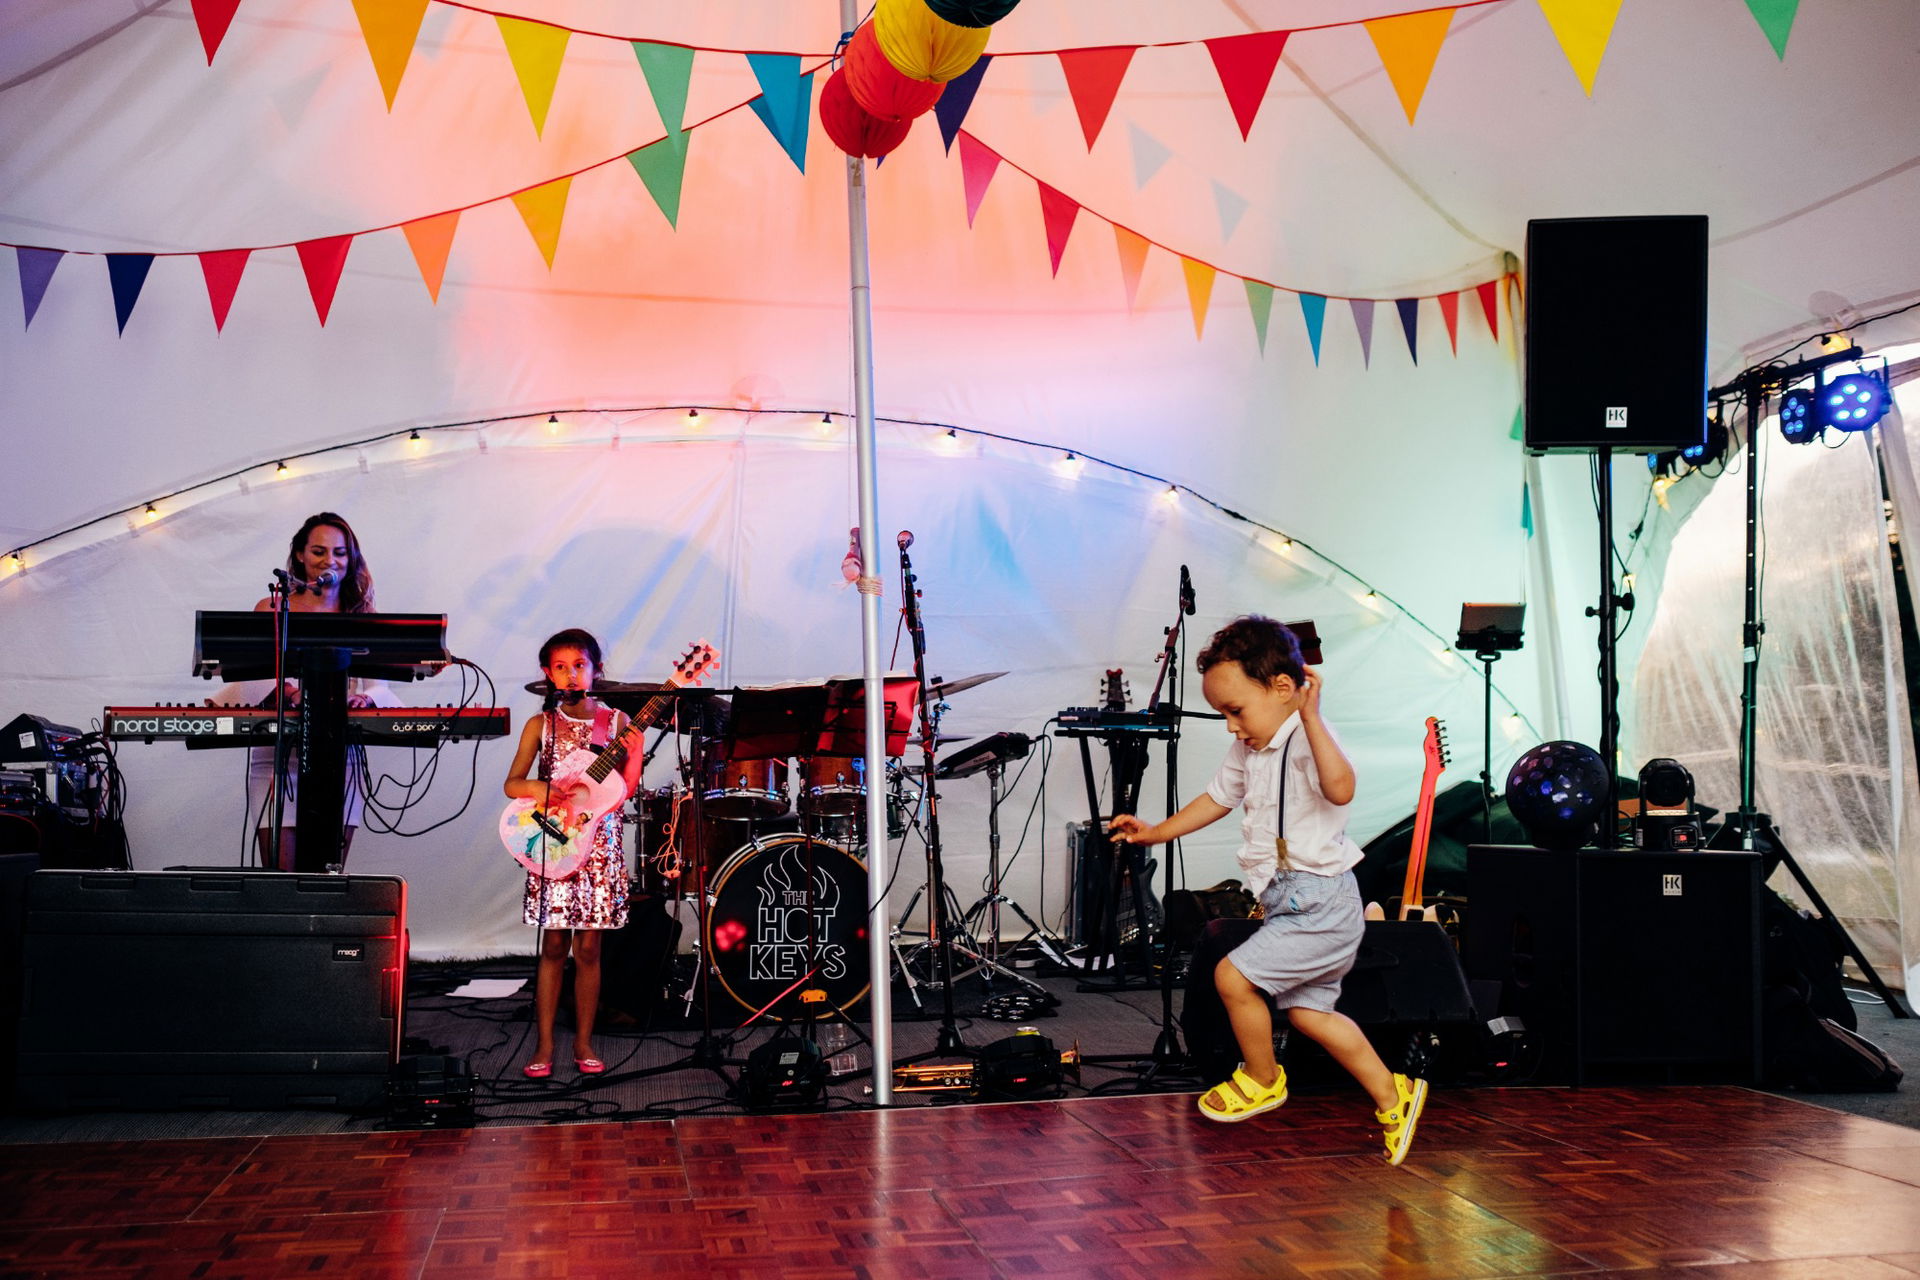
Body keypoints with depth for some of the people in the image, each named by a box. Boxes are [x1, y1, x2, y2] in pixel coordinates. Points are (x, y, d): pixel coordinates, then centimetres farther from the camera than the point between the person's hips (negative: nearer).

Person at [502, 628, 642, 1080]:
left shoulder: (616, 722, 4)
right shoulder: (540, 725, 5)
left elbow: (625, 788, -2)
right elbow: (511, 784, 1)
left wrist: (634, 749, -18)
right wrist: (542, 790, -18)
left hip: (599, 844, 0)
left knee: (588, 948, 4)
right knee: (554, 946, 2)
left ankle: (583, 1042, 15)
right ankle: (544, 1045, 10)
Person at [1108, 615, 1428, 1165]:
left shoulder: (1309, 742, -21)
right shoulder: (1249, 750, 8)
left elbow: (1340, 788, -42)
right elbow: (1217, 798, 23)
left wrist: (1310, 716, -44)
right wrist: (1153, 833, 22)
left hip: (1320, 903, -10)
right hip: (1295, 902, 10)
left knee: (1232, 975, -10)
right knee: (1306, 1009, 14)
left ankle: (1263, 1079, 14)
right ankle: (1392, 1095, 25)